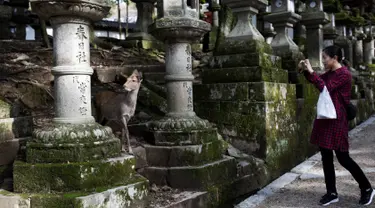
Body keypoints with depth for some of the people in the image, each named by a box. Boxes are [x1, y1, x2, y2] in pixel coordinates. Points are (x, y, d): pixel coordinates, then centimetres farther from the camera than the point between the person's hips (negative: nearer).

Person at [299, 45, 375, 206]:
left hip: (336, 120, -8)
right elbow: (316, 81, 25)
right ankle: (332, 193, 19)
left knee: (343, 158, -2)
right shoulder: (329, 73, 11)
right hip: (324, 118, 8)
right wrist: (305, 71, 8)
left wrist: (311, 71, -18)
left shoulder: (344, 74, -13)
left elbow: (326, 88, -21)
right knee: (326, 157, 9)